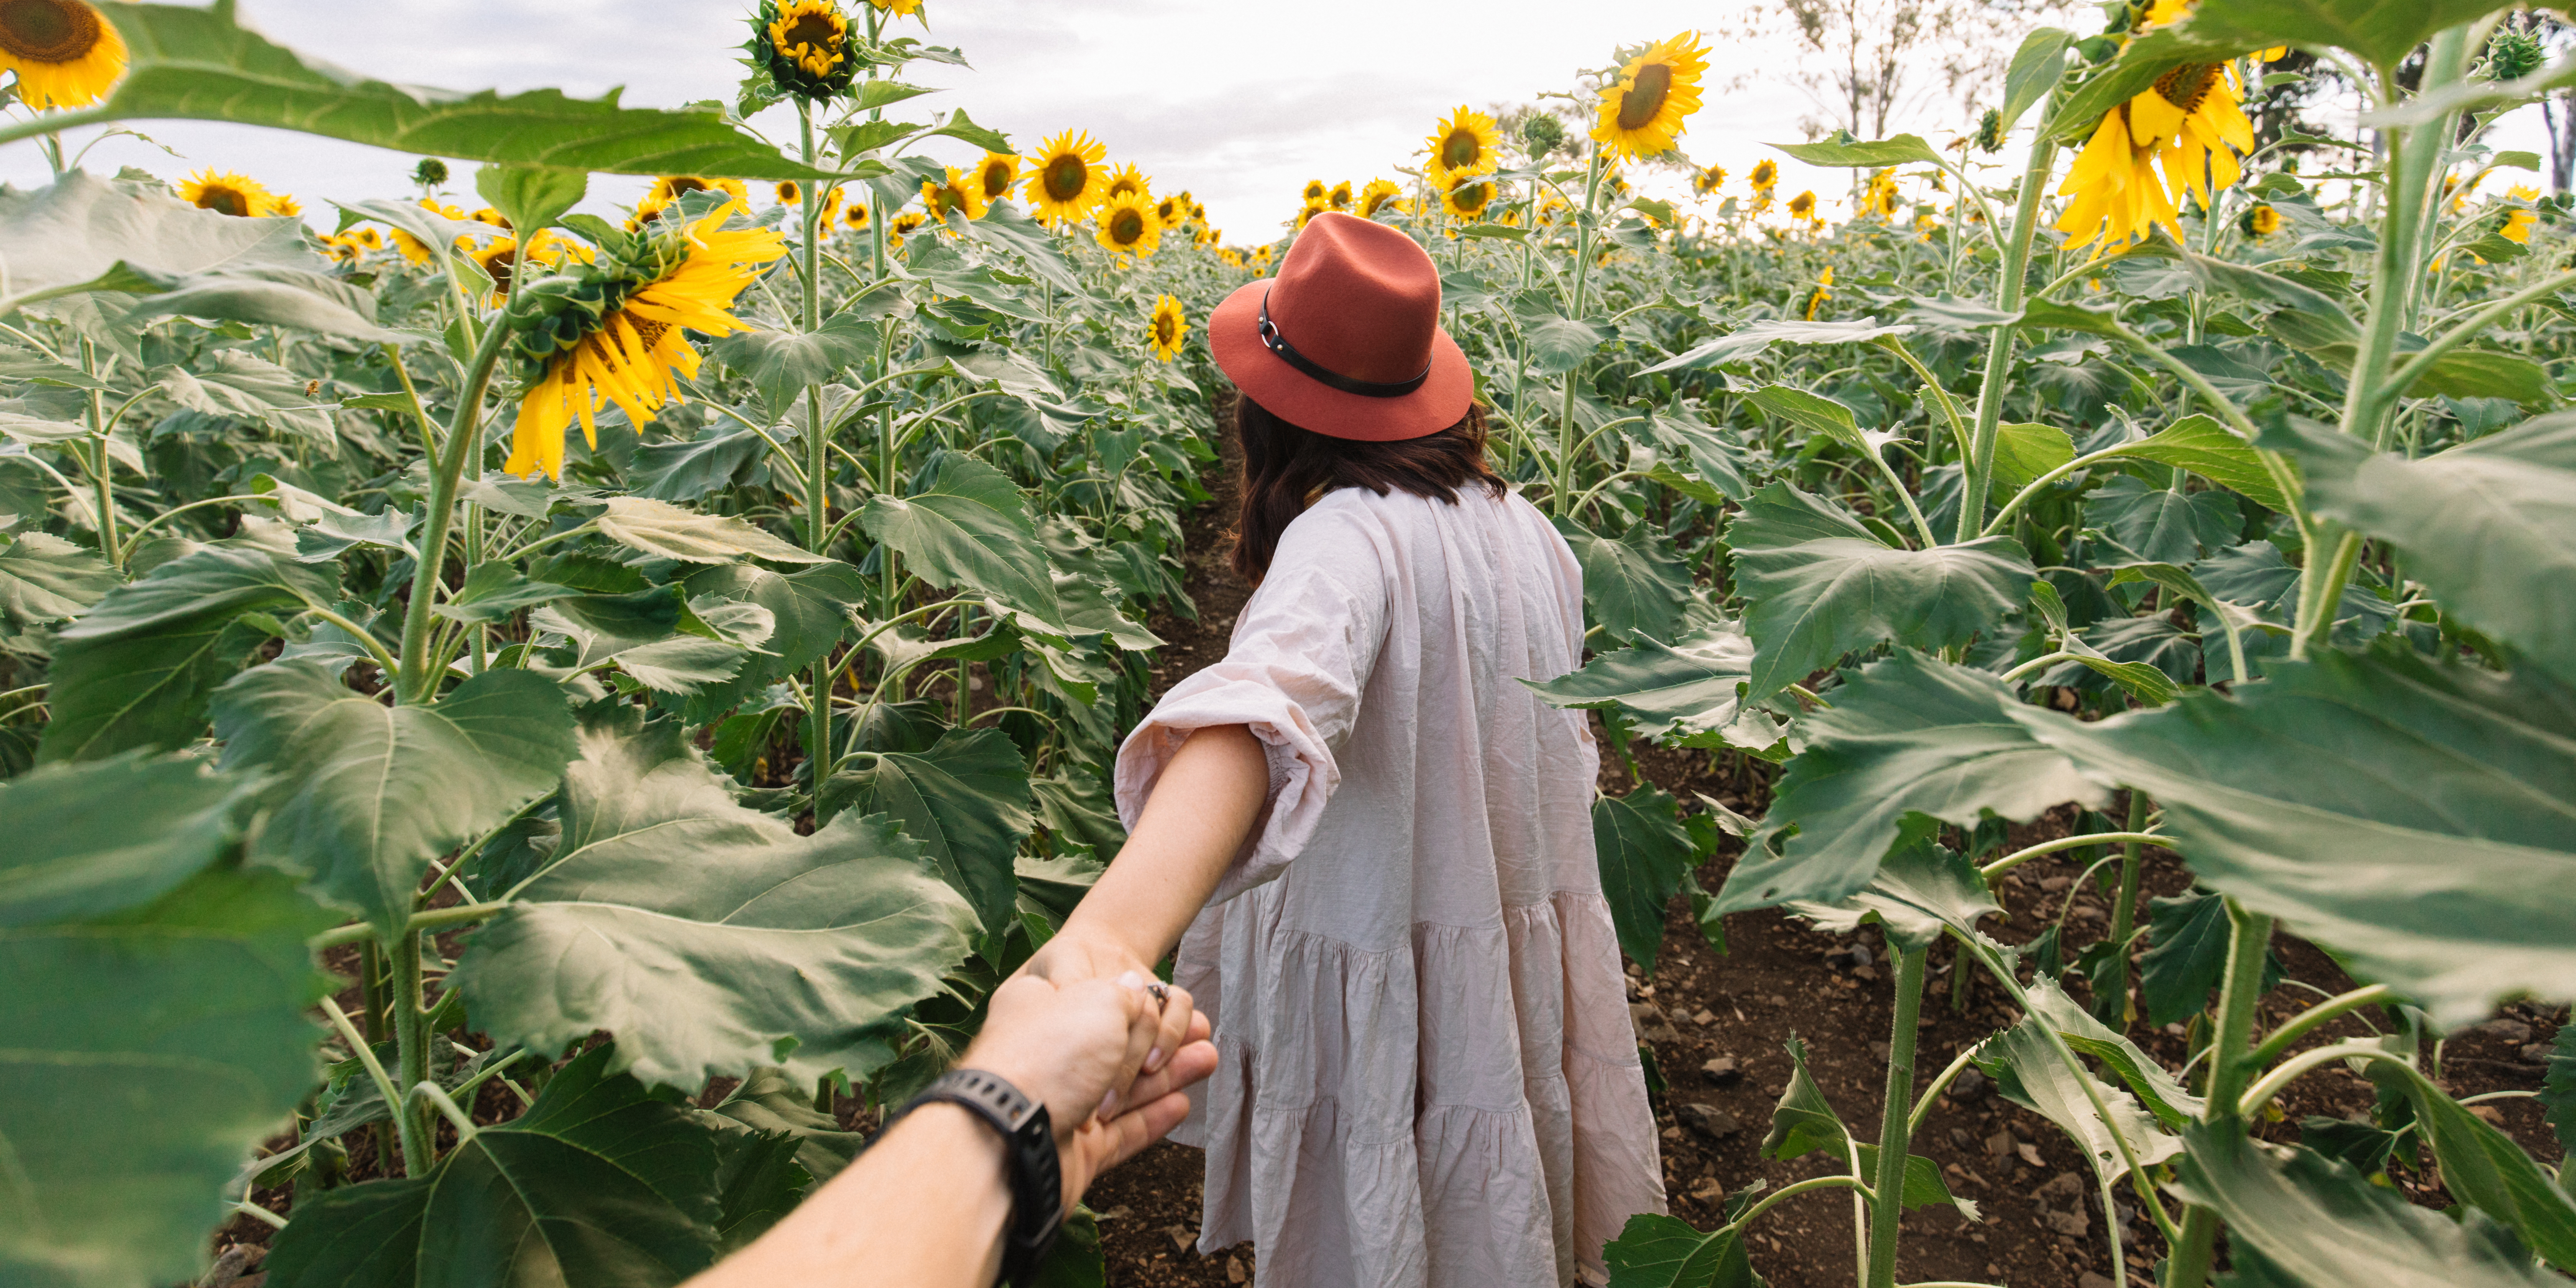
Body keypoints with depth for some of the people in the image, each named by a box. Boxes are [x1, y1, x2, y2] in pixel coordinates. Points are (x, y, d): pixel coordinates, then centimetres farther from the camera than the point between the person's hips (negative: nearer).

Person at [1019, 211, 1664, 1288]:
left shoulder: (1348, 537, -25)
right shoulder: (1526, 530, -2)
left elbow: (1266, 711, -47)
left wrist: (1114, 932, -63)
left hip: (1388, 1007, -6)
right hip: (1532, 984, 7)